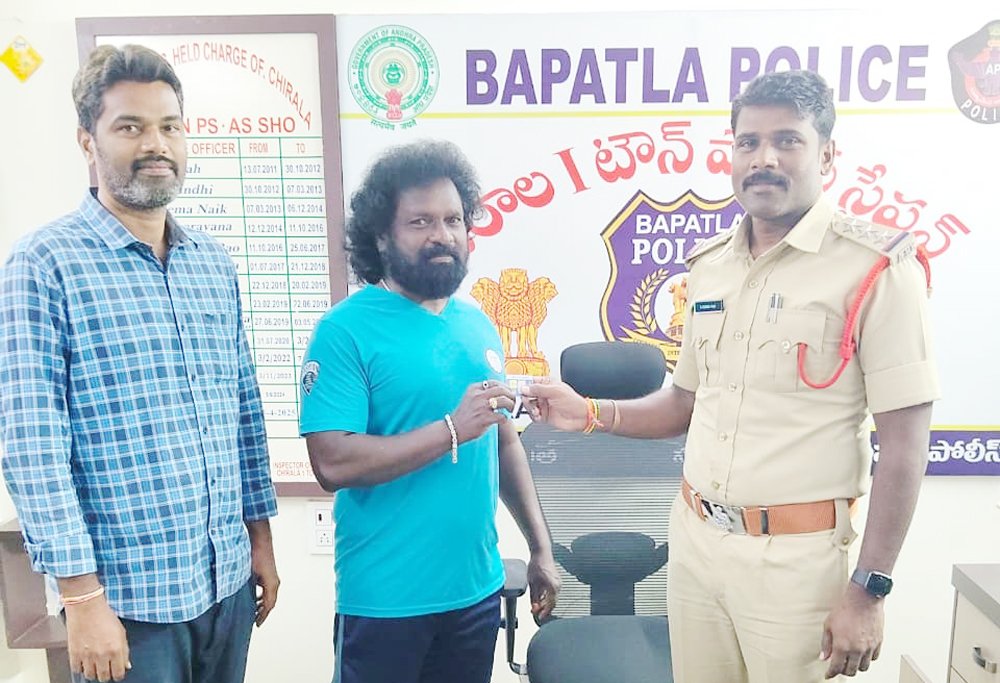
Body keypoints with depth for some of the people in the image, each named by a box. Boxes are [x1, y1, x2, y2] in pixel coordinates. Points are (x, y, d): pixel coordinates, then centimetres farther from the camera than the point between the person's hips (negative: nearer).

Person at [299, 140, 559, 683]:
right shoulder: (347, 330, -13)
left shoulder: (477, 324, 5)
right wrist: (452, 429, -24)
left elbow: (505, 442, 11)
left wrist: (540, 547, 9)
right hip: (385, 600, -5)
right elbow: (333, 463, -21)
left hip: (477, 588, 6)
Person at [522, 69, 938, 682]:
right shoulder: (709, 265, 7)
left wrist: (870, 589, -12)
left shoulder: (876, 266, -11)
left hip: (797, 555, -5)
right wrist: (591, 414, 2)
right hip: (695, 539, 5)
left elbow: (904, 443, -11)